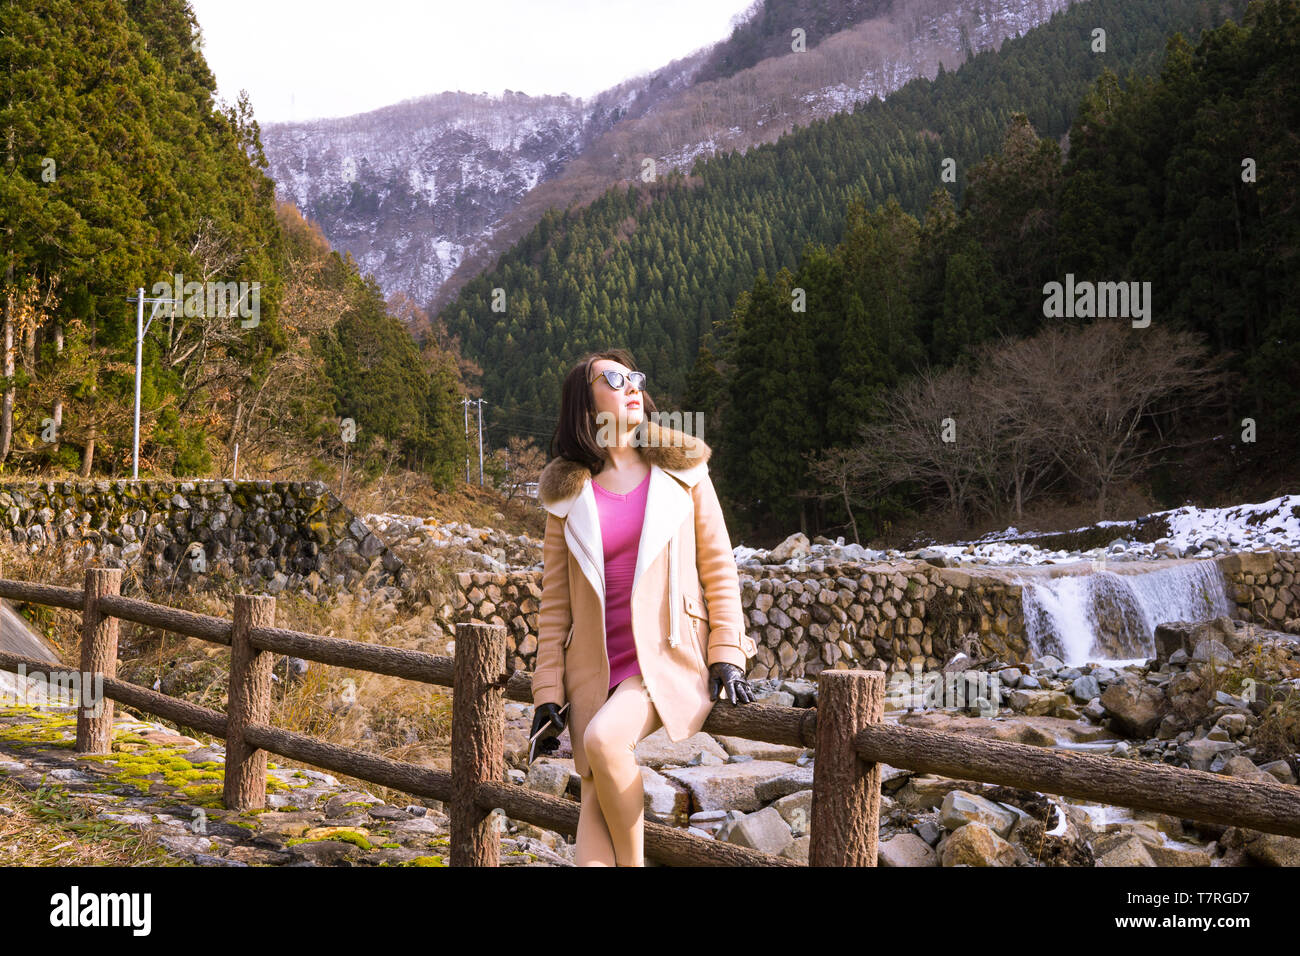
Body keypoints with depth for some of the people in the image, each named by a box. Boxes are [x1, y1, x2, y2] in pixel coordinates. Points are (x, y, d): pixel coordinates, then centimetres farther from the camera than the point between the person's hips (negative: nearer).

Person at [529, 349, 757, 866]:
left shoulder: (682, 470, 5)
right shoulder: (569, 494, 7)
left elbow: (719, 568, 6)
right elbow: (555, 601, 8)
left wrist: (727, 656, -4)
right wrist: (547, 692, 3)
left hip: (670, 657, -2)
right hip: (597, 666, 2)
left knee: (603, 738, -27)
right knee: (595, 795, -11)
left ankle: (633, 862, -6)